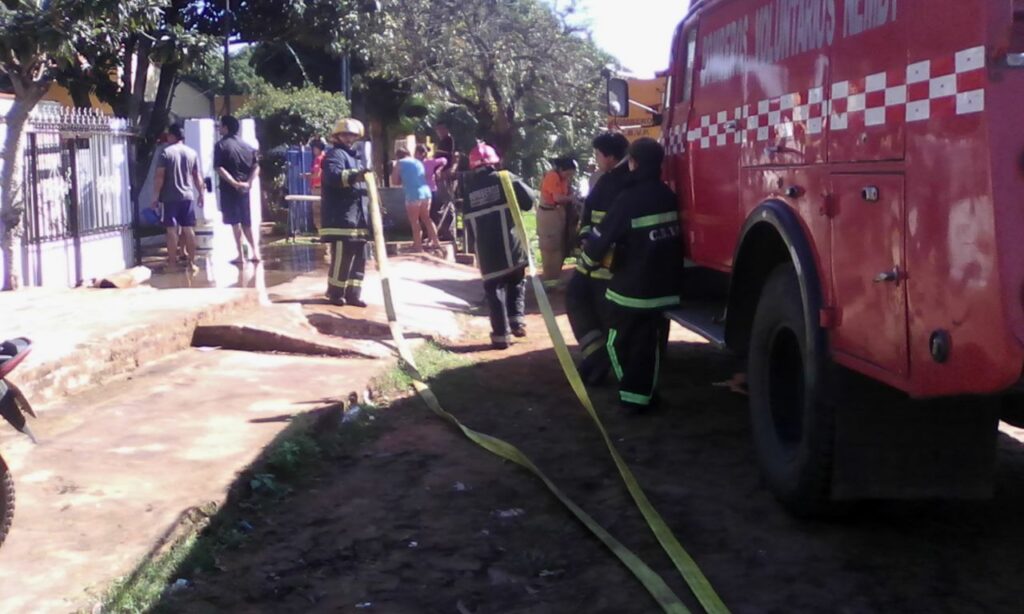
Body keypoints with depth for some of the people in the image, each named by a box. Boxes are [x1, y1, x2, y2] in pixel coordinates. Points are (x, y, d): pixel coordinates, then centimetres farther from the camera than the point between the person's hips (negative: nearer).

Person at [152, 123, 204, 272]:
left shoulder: (166, 152, -7)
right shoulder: (192, 153, 5)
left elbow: (159, 177, -10)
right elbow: (197, 176, 10)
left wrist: (156, 196, -4)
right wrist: (201, 194, 19)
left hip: (170, 198, -3)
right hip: (188, 196, 4)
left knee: (172, 230, 0)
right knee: (189, 229, 6)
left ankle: (172, 264, 2)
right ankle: (191, 262, 7)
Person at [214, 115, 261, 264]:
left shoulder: (221, 145, -6)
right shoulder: (247, 146, 11)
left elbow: (219, 168, -16)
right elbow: (256, 167, 4)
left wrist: (234, 183, -18)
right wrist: (249, 182, -5)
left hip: (229, 189, -5)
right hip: (244, 188, 5)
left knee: (235, 222, -1)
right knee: (246, 222, 13)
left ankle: (241, 255, -1)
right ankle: (255, 252, 9)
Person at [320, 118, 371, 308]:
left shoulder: (355, 156, 24)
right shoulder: (335, 154, -5)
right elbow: (333, 176, -26)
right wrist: (355, 175, -41)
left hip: (358, 217, 9)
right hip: (341, 217, -9)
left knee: (359, 257, 8)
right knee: (342, 257, -9)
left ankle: (352, 294, 14)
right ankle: (335, 293, 2)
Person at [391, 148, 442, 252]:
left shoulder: (399, 163, 5)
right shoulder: (418, 162, 21)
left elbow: (395, 181, 5)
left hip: (413, 195, -6)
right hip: (426, 192, 6)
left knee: (414, 221, 1)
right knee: (426, 218, 20)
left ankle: (418, 246, 0)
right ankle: (435, 242, 22)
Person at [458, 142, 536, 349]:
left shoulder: (467, 187, 6)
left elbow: (467, 219, 11)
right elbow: (528, 199, -8)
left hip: (486, 249, 1)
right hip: (511, 245, -1)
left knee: (494, 288, 5)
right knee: (516, 282, 20)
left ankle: (501, 334, 1)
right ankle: (517, 321, 11)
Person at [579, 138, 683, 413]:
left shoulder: (629, 199, -16)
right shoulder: (669, 196, 3)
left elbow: (601, 238, -13)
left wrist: (588, 262, 4)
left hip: (631, 288, -5)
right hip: (664, 286, 6)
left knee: (620, 342, 10)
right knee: (652, 343, 12)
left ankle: (632, 392, 10)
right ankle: (643, 394, 16)